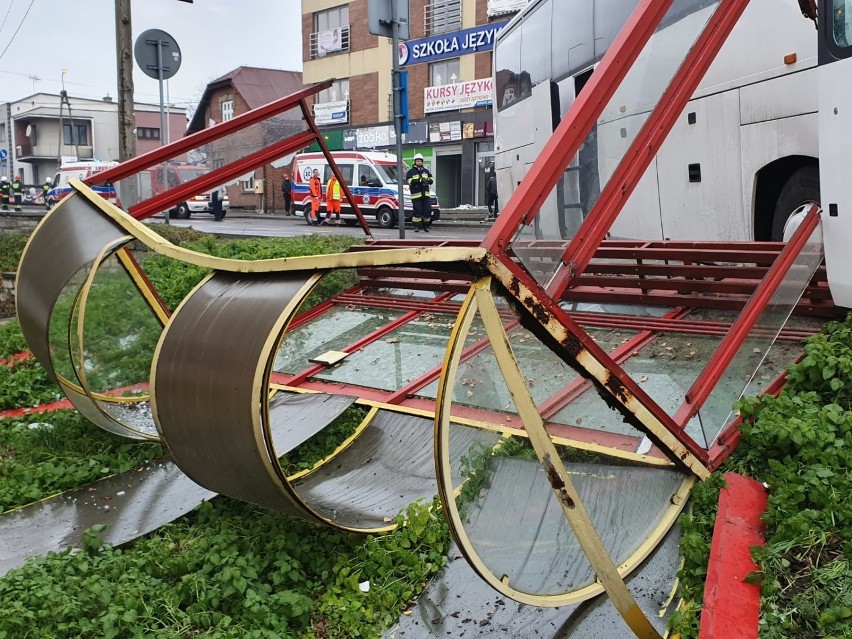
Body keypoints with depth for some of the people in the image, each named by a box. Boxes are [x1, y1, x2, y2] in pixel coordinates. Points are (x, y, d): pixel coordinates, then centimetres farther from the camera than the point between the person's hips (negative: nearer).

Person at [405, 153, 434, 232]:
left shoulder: (426, 171, 18)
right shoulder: (411, 171, 2)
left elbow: (431, 180, 14)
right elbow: (409, 181, -11)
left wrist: (427, 180, -10)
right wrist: (419, 180, -20)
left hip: (426, 194, 4)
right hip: (416, 195, -4)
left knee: (427, 210, 0)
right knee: (417, 211, -8)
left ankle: (426, 226, 14)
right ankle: (418, 226, -1)